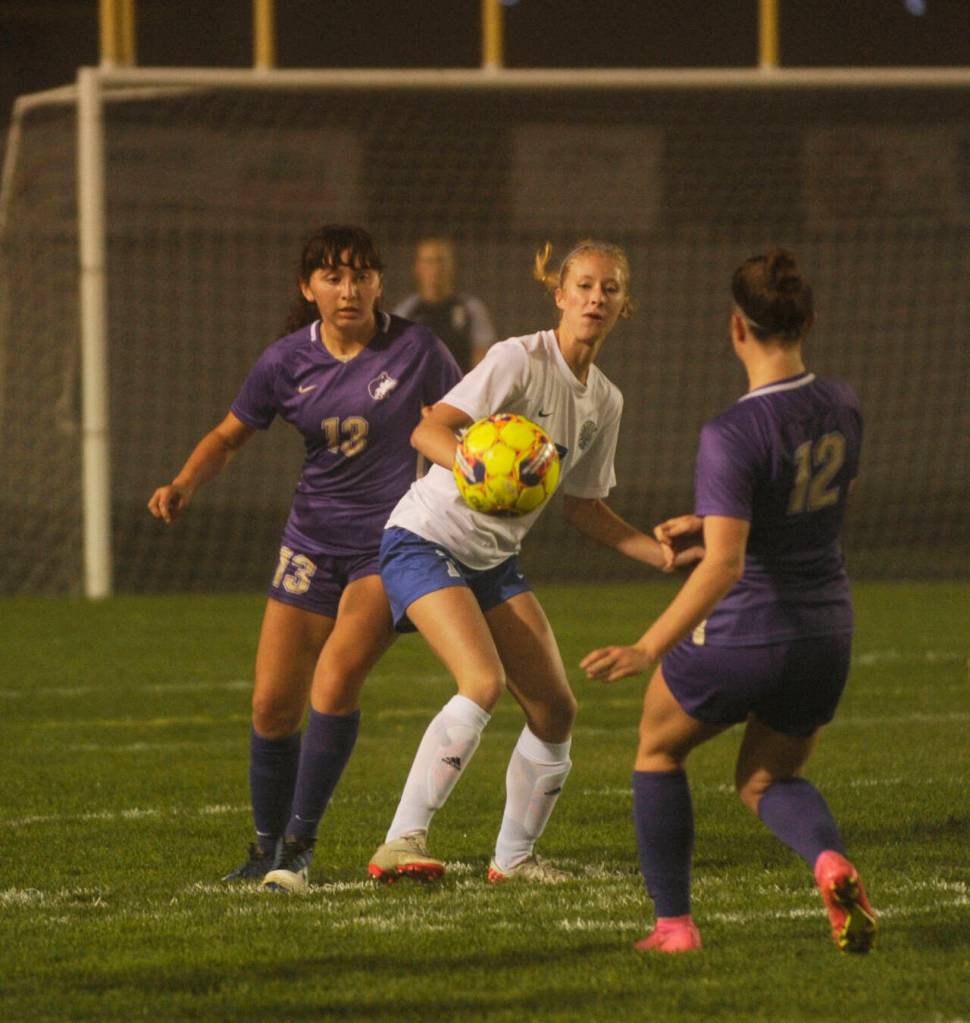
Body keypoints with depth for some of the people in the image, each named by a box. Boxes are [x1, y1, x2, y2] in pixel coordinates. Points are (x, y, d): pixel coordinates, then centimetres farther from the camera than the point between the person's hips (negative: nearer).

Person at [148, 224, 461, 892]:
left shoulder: (414, 350, -9)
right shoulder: (288, 361, -2)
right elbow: (231, 436, 9)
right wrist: (185, 484, -8)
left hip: (392, 541, -4)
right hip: (313, 543, 4)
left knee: (336, 679, -23)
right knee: (273, 704, 2)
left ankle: (300, 843, -12)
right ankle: (268, 849, 22)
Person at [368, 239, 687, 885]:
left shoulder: (604, 402, 6)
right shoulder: (520, 359, -17)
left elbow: (585, 508, 15)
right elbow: (428, 430, -27)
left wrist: (667, 554, 6)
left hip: (495, 560, 8)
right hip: (427, 539, -8)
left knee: (555, 708, 1)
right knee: (484, 683, -27)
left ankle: (513, 857, 17)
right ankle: (401, 844, -25)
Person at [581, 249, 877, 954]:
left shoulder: (732, 437, -22)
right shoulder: (841, 408, -1)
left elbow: (725, 564, -28)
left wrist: (649, 649, -28)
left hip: (740, 637, -5)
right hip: (825, 637, 6)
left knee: (658, 750, 23)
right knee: (767, 780, 24)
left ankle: (674, 923, 20)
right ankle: (830, 858, -9)